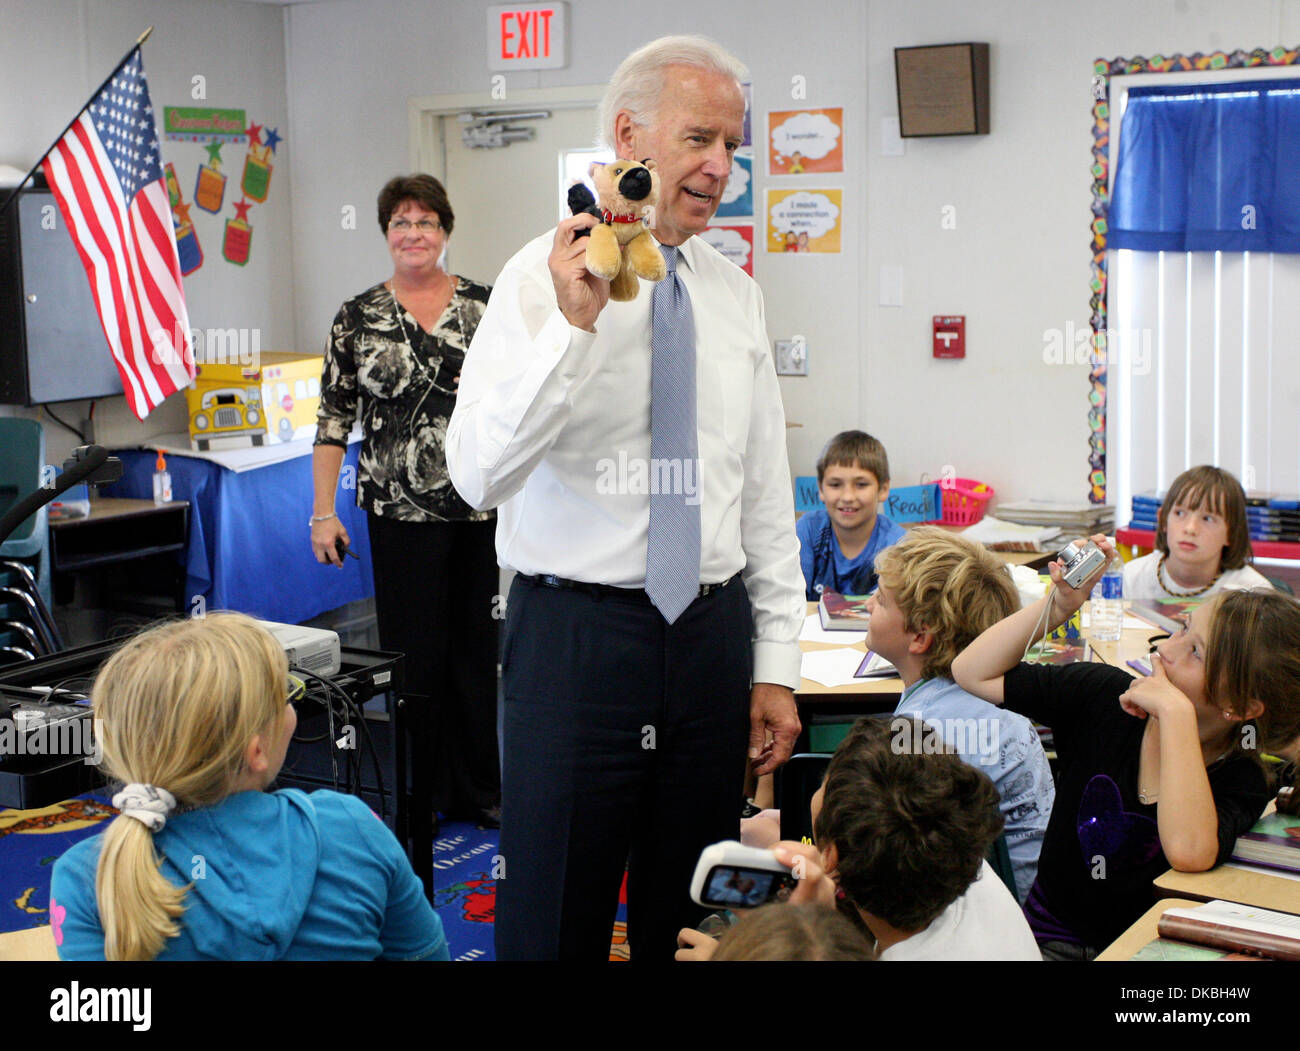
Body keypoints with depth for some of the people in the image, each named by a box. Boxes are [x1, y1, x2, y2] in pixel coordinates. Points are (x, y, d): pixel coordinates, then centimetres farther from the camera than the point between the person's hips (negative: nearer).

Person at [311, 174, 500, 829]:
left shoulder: (484, 306, 4)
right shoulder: (358, 318, 2)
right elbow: (333, 419, 2)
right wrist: (323, 512, -2)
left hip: (482, 505, 2)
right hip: (401, 509, -1)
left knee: (476, 645, 10)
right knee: (415, 650, 3)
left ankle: (478, 789, 23)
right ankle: (419, 796, 16)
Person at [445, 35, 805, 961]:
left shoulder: (735, 295, 8)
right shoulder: (544, 277, -7)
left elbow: (766, 492, 11)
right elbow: (478, 475, -18)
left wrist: (776, 664, 9)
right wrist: (572, 326, -28)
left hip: (712, 632, 5)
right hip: (579, 632, -4)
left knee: (690, 916, 14)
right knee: (556, 918, 5)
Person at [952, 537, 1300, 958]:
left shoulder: (1239, 781, -13)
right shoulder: (1107, 693, -4)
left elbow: (1189, 851, -36)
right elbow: (973, 672, 2)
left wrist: (1175, 711, -28)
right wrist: (1060, 603, -9)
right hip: (1050, 937, 1)